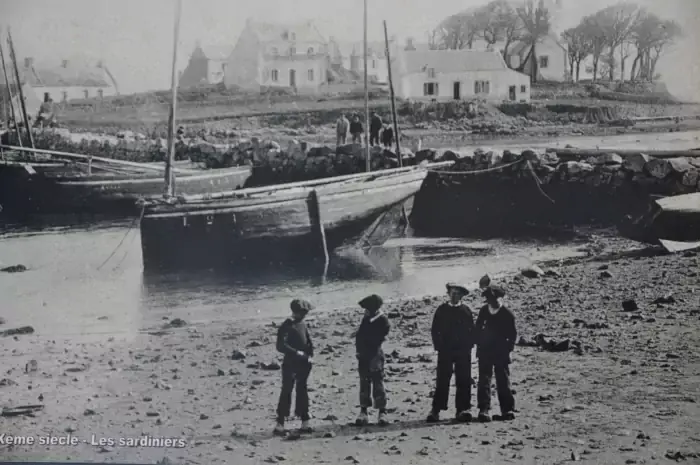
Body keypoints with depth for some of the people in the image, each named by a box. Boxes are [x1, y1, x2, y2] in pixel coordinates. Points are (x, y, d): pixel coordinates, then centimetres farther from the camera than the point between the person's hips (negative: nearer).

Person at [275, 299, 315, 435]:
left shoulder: (302, 325, 9)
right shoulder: (286, 326, -14)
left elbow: (309, 342, 17)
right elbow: (280, 346, -22)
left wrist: (310, 356, 2)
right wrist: (296, 352, -23)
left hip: (303, 364, 7)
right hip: (290, 365, -7)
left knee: (302, 392, 11)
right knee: (286, 392, -6)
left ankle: (304, 423, 17)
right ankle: (280, 424, -3)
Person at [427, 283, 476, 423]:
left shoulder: (466, 311, 6)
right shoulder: (441, 310, 6)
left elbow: (471, 331, 6)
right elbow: (435, 330, 6)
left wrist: (468, 346, -3)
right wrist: (438, 346, -2)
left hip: (463, 352, 0)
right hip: (445, 351, 0)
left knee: (463, 381, 0)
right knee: (442, 381, -3)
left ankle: (463, 409, 4)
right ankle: (436, 410, -2)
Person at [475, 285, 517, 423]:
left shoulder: (507, 314, -8)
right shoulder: (484, 311, 0)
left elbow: (513, 334, -1)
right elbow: (478, 328, 11)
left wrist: (508, 348, -6)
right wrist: (480, 344, 4)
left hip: (501, 353, -2)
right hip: (485, 352, 2)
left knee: (503, 381, 3)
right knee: (484, 380, -4)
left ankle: (507, 409, 9)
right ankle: (483, 410, -5)